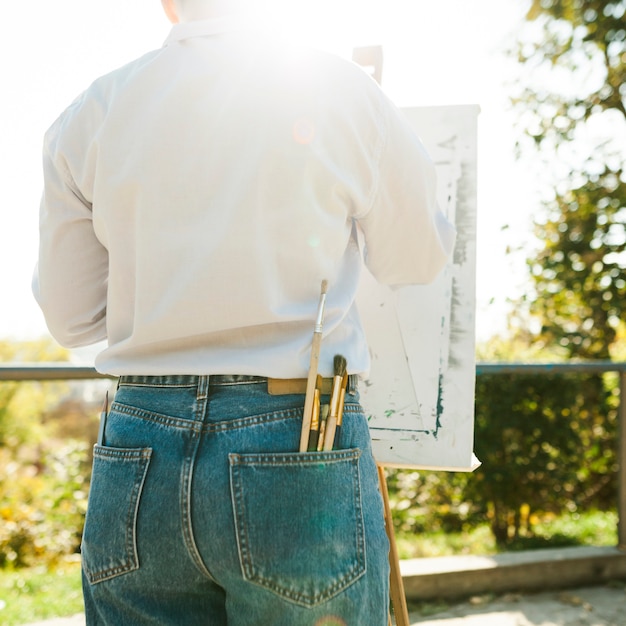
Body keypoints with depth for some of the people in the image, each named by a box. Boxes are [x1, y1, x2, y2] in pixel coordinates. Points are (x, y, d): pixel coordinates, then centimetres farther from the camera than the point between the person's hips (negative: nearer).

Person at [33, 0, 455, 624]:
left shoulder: (86, 115, 4)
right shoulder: (341, 89, -2)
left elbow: (71, 319, 10)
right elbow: (416, 261, 11)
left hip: (137, 462, 3)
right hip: (298, 457, -2)